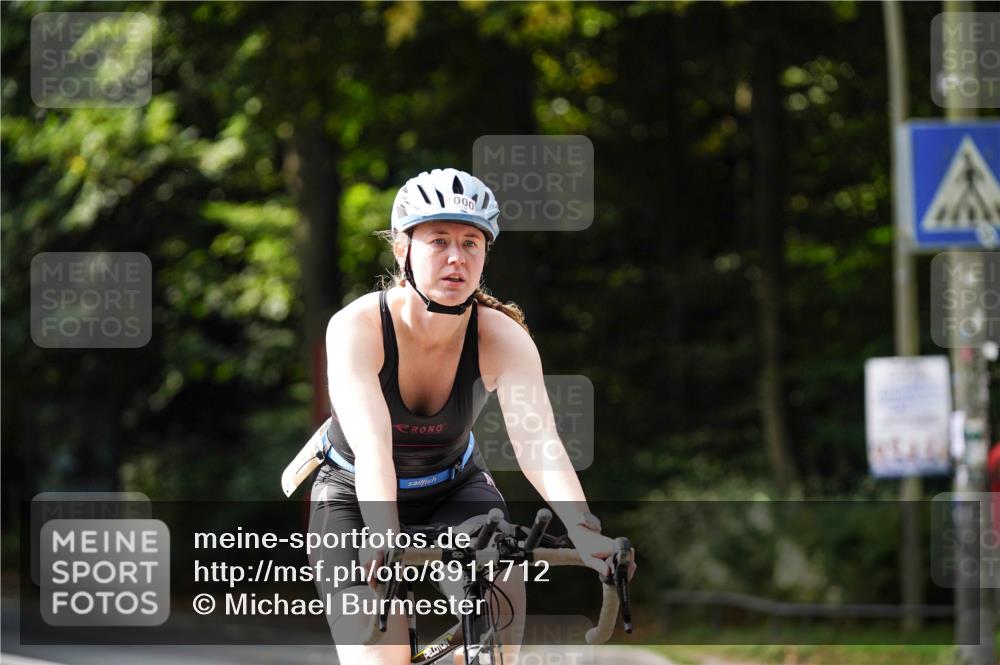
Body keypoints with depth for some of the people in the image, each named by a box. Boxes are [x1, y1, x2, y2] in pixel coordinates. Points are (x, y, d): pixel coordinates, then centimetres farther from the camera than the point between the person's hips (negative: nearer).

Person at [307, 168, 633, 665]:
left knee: (502, 586, -26)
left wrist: (584, 531, -51)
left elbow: (539, 446, -34)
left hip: (454, 489, 2)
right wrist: (385, 543, -57)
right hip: (356, 499, -2)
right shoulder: (357, 328, -28)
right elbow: (372, 449, -40)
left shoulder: (503, 339, -22)